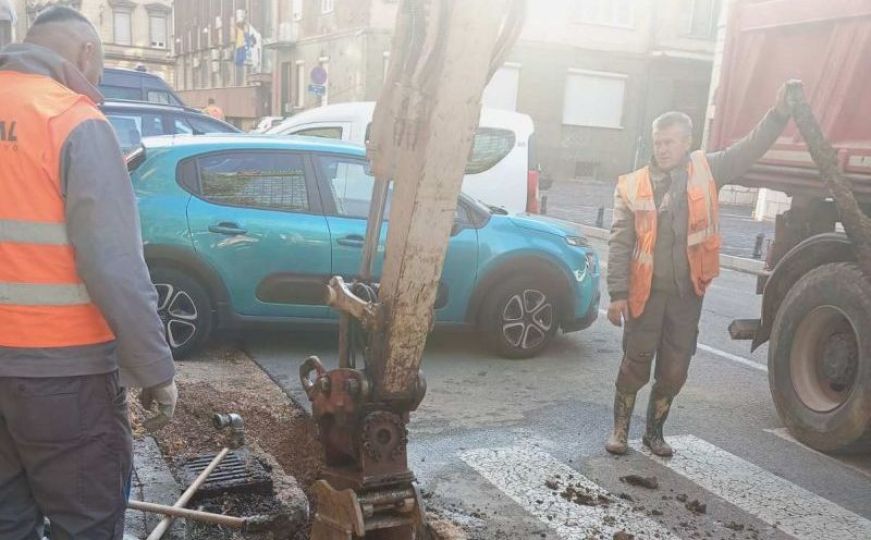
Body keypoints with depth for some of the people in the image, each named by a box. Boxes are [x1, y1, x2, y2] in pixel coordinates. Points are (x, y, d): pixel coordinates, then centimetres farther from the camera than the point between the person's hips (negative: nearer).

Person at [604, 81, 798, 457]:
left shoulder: (706, 170, 2)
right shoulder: (633, 186, -3)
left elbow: (750, 148, -3)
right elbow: (620, 244, -5)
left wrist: (779, 112, -19)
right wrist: (618, 293, -10)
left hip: (687, 294, 2)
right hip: (645, 292, -2)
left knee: (674, 370, 11)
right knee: (636, 364, 5)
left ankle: (654, 431, 30)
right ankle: (620, 428, 23)